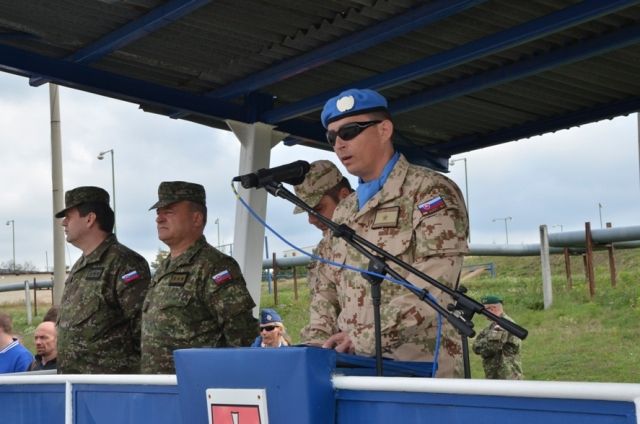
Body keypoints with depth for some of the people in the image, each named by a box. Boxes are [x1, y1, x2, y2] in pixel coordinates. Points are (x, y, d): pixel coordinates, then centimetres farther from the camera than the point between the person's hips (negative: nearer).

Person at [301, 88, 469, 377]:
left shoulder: (430, 191, -3)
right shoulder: (343, 214, 20)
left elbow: (433, 284, -16)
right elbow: (327, 288, 20)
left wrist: (368, 337, -23)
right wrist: (319, 342, 2)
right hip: (355, 368, 6)